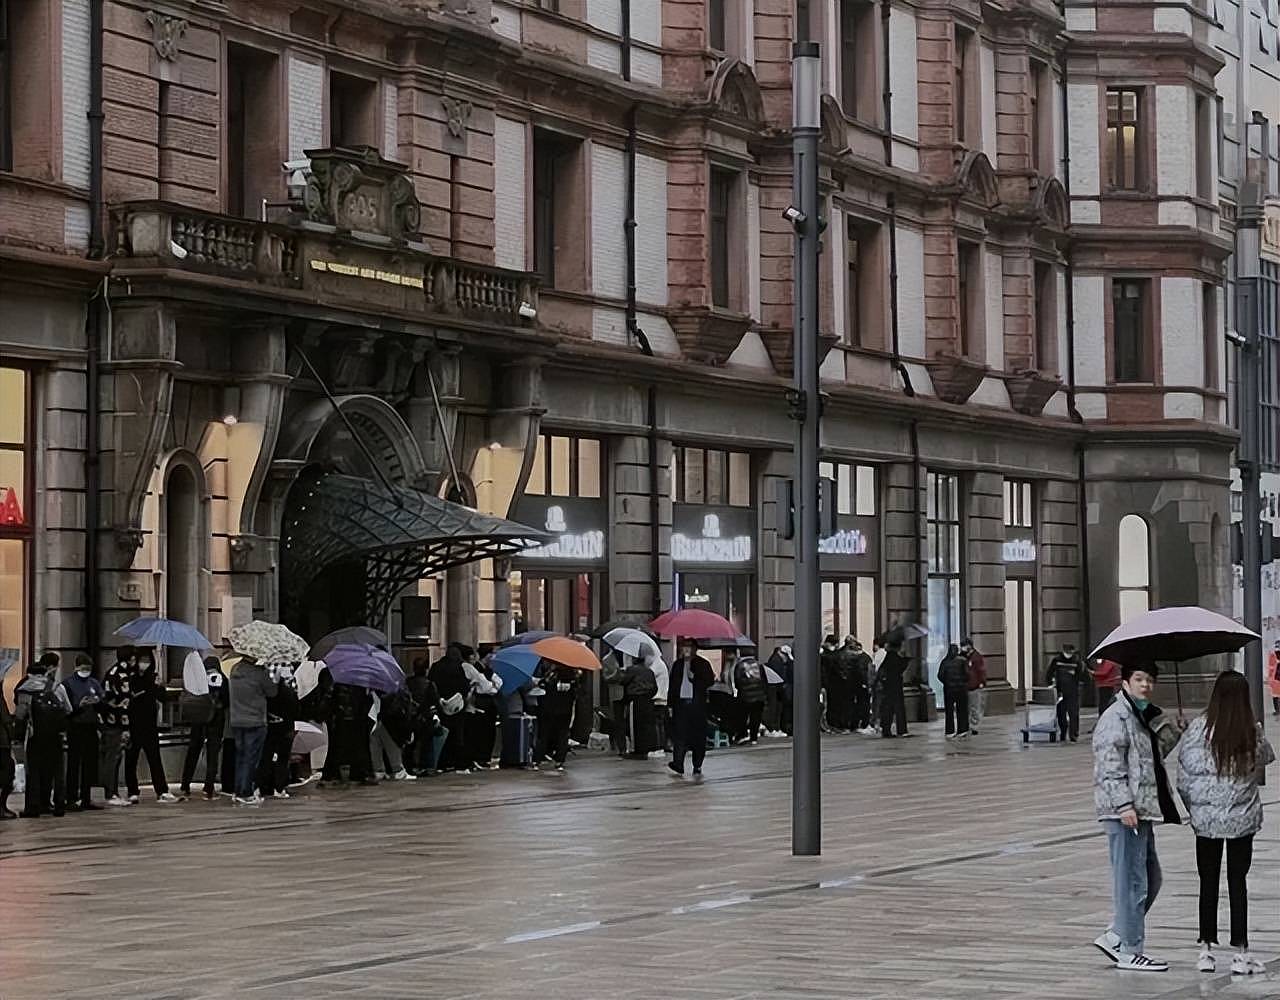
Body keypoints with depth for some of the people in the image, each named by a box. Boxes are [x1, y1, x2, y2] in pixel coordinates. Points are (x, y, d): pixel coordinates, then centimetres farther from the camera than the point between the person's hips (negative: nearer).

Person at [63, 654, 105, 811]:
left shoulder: (94, 683, 14)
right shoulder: (68, 684, 0)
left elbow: (105, 701, 9)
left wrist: (98, 701, -11)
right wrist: (79, 705, -19)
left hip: (91, 727, 5)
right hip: (75, 727, -5)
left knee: (90, 764, 6)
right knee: (74, 764, -5)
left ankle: (86, 799, 12)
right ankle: (71, 799, -5)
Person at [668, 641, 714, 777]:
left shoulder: (702, 664, 5)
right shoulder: (677, 665, 13)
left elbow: (709, 681, -2)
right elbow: (672, 686, 15)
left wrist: (694, 678, -14)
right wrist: (670, 704, 9)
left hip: (698, 704, -2)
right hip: (681, 703, 2)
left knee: (698, 737, 2)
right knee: (679, 735, -8)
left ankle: (697, 767, 10)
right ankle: (678, 765, -9)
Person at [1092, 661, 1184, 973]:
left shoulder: (1142, 716, 20)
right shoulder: (1116, 718, -11)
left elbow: (1154, 754, 28)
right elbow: (1109, 766, -19)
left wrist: (1173, 733, 14)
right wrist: (1124, 805, -25)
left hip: (1141, 811, 10)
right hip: (1124, 814, -10)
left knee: (1150, 878, 16)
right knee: (1133, 882, -7)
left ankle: (1115, 937, 22)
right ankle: (1130, 952, -1)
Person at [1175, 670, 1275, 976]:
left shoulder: (1198, 729, -10)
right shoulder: (1253, 732, -9)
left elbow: (1184, 775, -5)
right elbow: (1267, 757, 10)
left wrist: (1192, 807, 8)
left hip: (1205, 817, 0)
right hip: (1242, 818, 0)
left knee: (1208, 882, 11)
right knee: (1238, 882, 7)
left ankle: (1206, 950, 13)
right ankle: (1240, 953, 6)